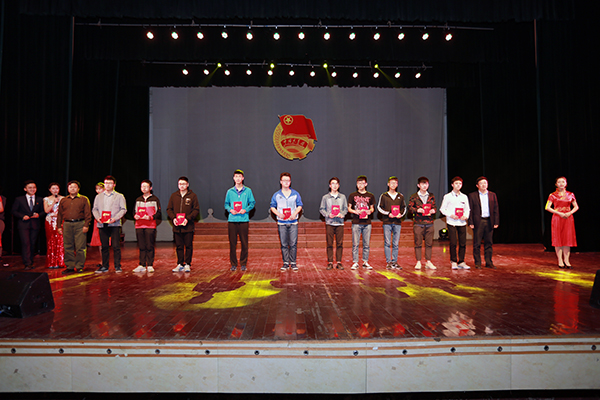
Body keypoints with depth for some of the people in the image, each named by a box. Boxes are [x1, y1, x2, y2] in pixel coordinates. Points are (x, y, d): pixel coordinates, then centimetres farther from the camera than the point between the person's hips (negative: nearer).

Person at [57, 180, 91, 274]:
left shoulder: (84, 199, 7)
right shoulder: (63, 200, 17)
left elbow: (87, 213, 1)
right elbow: (60, 214, 17)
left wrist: (86, 225, -8)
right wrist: (59, 226, 10)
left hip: (79, 224, -3)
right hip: (67, 224, 4)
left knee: (80, 247, -5)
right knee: (68, 247, 5)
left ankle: (79, 267, 3)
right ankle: (70, 267, 12)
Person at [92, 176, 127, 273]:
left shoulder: (119, 196, 7)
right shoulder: (98, 197, 17)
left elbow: (123, 209, 0)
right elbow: (94, 209, 15)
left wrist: (115, 218, -13)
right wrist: (97, 217, -5)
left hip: (114, 225, -3)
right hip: (102, 225, 3)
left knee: (116, 246, -5)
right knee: (104, 246, 6)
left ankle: (117, 266, 2)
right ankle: (104, 266, 15)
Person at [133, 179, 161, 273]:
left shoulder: (155, 199, 5)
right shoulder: (138, 200, 18)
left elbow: (158, 213, 1)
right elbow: (134, 211, 22)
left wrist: (150, 217, -16)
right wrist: (135, 216, -1)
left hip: (150, 226, -4)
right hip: (139, 226, 4)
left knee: (150, 246, -3)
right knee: (141, 247, 6)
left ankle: (150, 265, 3)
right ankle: (142, 265, 12)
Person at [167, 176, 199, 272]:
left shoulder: (192, 196, 2)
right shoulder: (173, 196, 11)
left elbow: (196, 209, -1)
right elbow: (169, 209, 13)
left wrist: (188, 218, -13)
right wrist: (173, 218, -5)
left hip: (188, 226, -3)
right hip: (177, 226, 3)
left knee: (188, 246, 2)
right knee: (179, 246, 8)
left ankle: (187, 264, 11)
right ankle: (180, 264, 16)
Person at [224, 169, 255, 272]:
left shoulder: (248, 191, 7)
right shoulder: (230, 191, 10)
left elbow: (252, 203, 8)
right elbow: (226, 204, 15)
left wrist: (245, 210, -8)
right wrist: (230, 210, -5)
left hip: (244, 219, -1)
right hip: (232, 220, 1)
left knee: (244, 243, 0)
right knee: (232, 243, 2)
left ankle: (243, 263, 11)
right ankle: (233, 263, 12)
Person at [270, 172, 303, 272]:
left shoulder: (295, 194, 6)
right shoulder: (276, 195, 5)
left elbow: (299, 206, 10)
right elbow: (272, 207, 8)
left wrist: (295, 213, -8)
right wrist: (278, 214, -10)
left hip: (293, 222, 0)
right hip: (282, 223, 0)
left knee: (293, 244, -2)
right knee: (284, 244, 3)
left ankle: (293, 263, 8)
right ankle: (286, 263, 12)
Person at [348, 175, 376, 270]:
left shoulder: (370, 196, 11)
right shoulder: (353, 195, 6)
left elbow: (372, 208, 16)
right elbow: (349, 208, 9)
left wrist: (370, 211, -6)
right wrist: (355, 211, -11)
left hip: (367, 223, 2)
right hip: (356, 223, -2)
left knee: (367, 244, 5)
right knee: (355, 244, -1)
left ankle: (365, 262, 15)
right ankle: (355, 263, 6)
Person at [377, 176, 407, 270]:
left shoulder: (400, 196, 13)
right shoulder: (384, 196, 5)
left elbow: (404, 208, 18)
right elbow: (379, 207, 4)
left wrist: (401, 214, -2)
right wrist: (388, 214, -9)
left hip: (397, 222, 2)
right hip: (387, 222, -2)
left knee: (396, 244, 4)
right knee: (387, 243, -2)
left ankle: (395, 262, 11)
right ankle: (389, 262, 4)